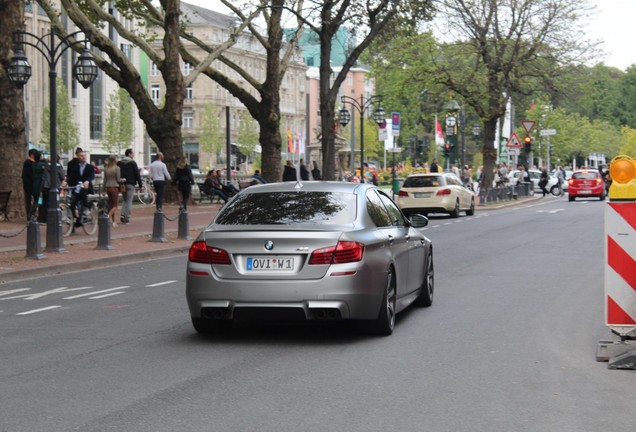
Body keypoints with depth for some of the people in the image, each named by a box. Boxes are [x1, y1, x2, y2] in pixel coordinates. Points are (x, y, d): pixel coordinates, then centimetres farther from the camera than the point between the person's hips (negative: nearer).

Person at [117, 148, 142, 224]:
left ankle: (123, 215, -1)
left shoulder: (119, 163, 7)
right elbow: (137, 174, -9)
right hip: (130, 184, -5)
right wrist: (140, 184, -3)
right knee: (129, 201, -1)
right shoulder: (132, 163, -8)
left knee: (125, 200, 18)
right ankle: (127, 218, -3)